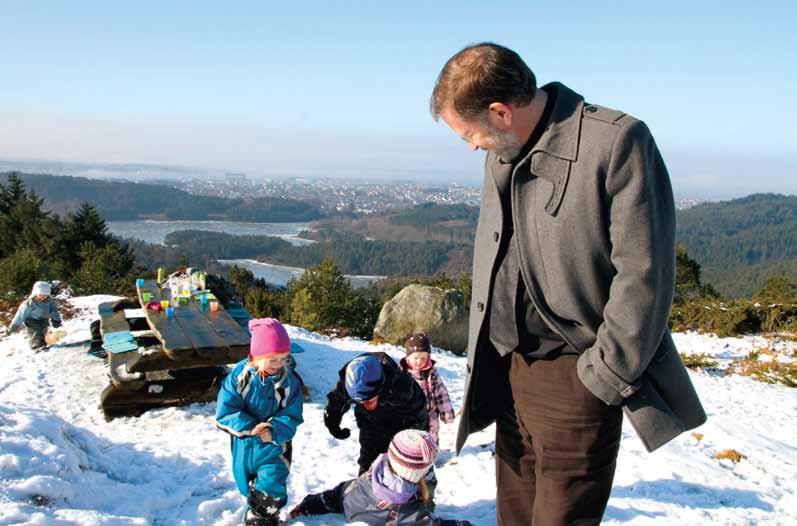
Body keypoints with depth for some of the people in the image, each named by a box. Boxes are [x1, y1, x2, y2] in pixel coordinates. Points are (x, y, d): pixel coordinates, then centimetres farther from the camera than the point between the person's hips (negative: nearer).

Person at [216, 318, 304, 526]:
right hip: (244, 443, 2)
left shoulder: (289, 381, -16)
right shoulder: (240, 374, -18)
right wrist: (250, 427, -29)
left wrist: (274, 431, -34)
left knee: (270, 487, -5)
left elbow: (291, 417, -15)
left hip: (273, 446, -1)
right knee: (246, 484, 20)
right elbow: (226, 411, -19)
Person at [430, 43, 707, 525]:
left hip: (575, 375, -7)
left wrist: (606, 375, -14)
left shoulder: (616, 142, -17)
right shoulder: (501, 155, 7)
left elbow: (643, 275, -18)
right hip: (510, 367, 7)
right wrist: (482, 355, 14)